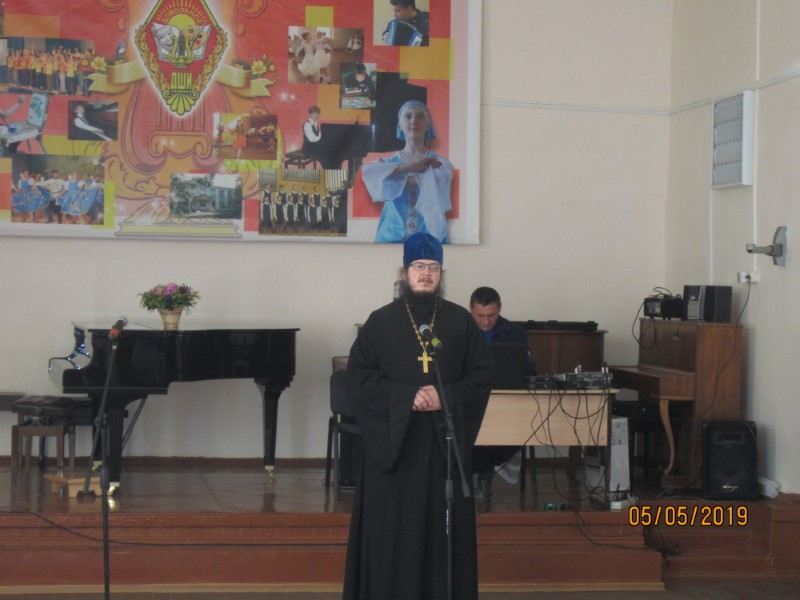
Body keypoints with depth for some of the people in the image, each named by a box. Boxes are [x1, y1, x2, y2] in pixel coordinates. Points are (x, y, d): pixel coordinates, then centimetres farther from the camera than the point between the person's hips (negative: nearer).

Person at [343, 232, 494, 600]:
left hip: (445, 441, 2)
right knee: (392, 525, -1)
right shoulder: (381, 322, 1)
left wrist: (446, 396, -12)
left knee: (444, 524, 3)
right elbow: (357, 377, -4)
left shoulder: (461, 322, 6)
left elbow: (483, 374, 4)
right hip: (392, 440, -1)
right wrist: (407, 397, -15)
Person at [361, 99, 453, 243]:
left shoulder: (440, 163, 7)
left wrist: (391, 173, -4)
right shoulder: (388, 161, 12)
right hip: (392, 236, 1)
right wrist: (409, 167, -14)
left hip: (429, 237, -1)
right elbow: (368, 171, -9)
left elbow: (434, 184, -14)